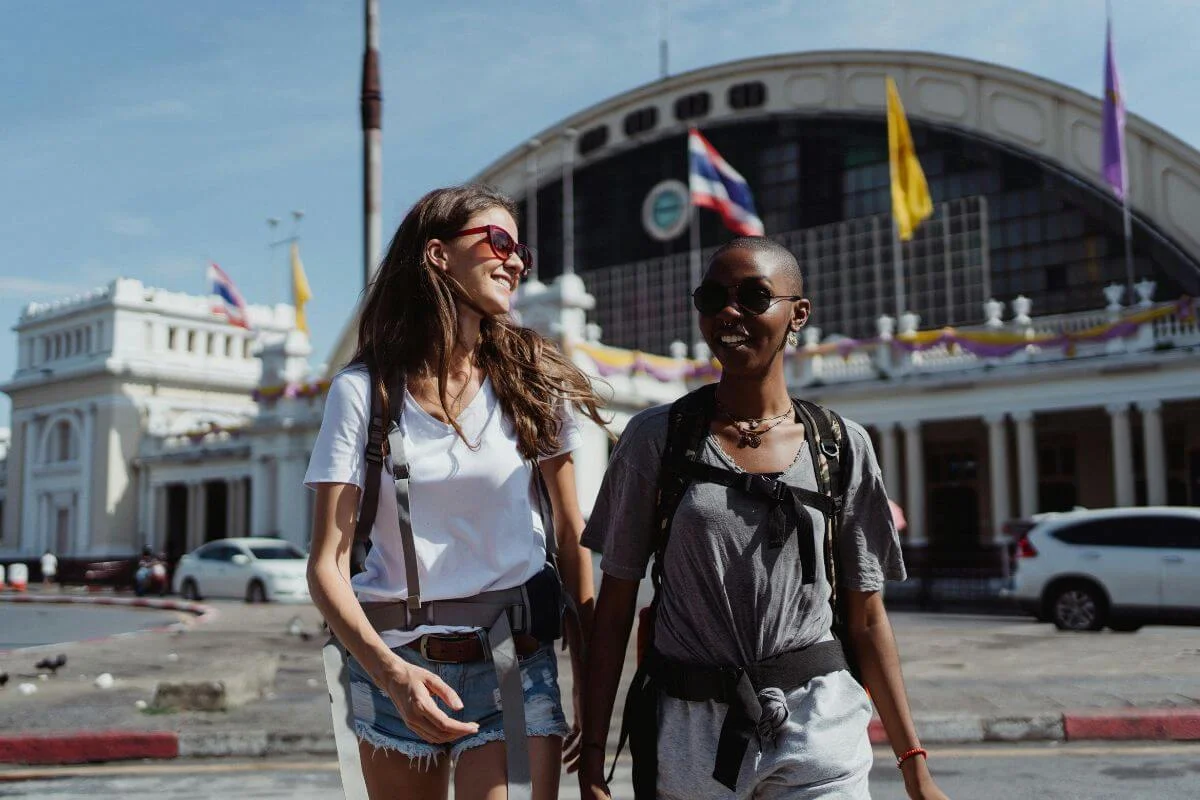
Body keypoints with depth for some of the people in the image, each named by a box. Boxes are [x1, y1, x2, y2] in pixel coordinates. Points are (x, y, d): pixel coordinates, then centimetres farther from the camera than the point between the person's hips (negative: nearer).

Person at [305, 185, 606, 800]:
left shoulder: (530, 379, 0)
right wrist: (390, 671, -24)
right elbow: (328, 564, -9)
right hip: (395, 662, 0)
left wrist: (590, 680, -3)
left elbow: (570, 536, 1)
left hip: (514, 661, 0)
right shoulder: (364, 389, -4)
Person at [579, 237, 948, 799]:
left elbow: (866, 618, 5)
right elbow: (615, 604, -1)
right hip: (688, 732, 0)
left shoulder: (843, 448, 1)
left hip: (819, 737, 1)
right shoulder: (656, 438, -2)